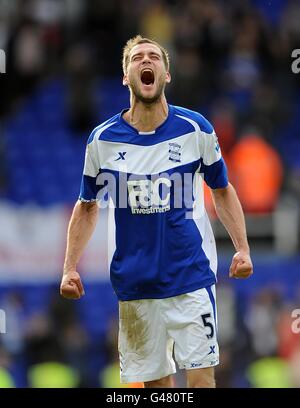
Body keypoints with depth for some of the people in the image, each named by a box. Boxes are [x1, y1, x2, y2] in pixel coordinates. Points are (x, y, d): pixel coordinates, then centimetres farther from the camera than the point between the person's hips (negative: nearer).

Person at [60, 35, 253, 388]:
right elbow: (87, 206, 12)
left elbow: (222, 191, 10)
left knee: (201, 374, -8)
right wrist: (70, 269, 4)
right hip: (134, 282, 1)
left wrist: (242, 249, -2)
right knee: (155, 379, 6)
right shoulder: (102, 139, 0)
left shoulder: (195, 129, -2)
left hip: (192, 276, -1)